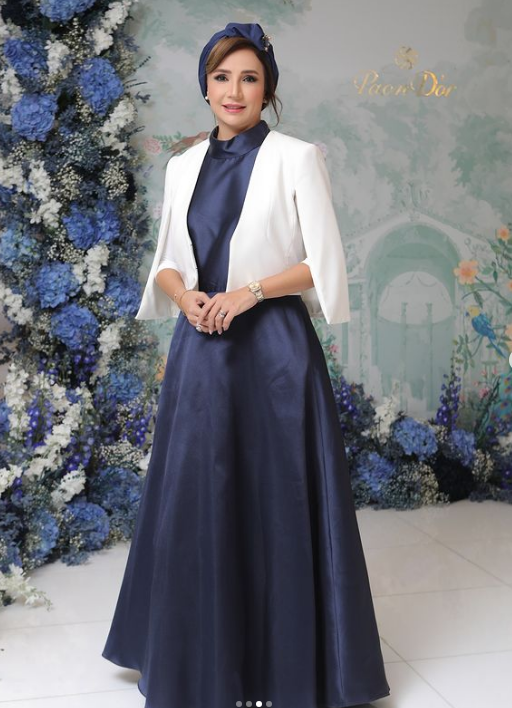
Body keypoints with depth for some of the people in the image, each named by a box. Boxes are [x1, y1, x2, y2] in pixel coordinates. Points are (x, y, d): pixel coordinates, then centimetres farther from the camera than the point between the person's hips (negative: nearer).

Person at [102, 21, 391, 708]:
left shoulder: (297, 158, -2)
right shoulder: (184, 165, 12)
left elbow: (325, 264, -5)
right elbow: (167, 261, 14)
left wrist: (250, 291, -16)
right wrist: (184, 296, -7)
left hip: (272, 348, -4)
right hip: (200, 350, 5)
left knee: (277, 504, 1)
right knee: (196, 501, 9)